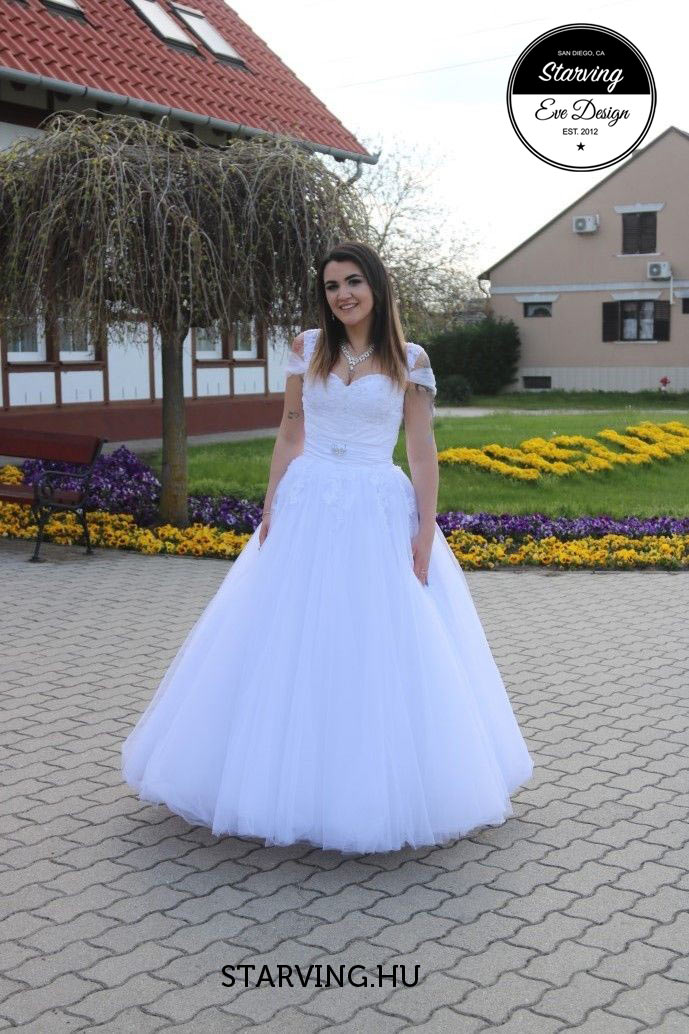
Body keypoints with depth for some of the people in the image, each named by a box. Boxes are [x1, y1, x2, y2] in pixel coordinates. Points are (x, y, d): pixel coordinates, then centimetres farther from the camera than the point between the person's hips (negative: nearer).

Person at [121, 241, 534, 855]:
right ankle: (288, 781, 22)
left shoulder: (410, 360, 0)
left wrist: (426, 533, -8)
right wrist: (270, 510, 2)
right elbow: (289, 436, 9)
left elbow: (423, 452, -2)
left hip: (380, 516, -2)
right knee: (292, 646, 5)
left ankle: (383, 790, 20)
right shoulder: (307, 349, 6)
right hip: (307, 510, 2)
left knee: (387, 650, 1)